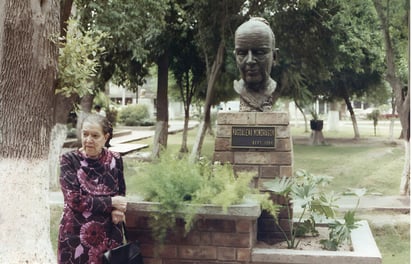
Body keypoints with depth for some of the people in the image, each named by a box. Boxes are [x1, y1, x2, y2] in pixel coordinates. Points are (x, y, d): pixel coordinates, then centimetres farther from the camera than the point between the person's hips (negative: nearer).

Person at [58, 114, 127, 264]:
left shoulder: (115, 160, 0)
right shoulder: (69, 160, -8)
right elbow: (75, 200, -16)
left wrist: (117, 211, -11)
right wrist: (111, 202, -13)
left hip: (108, 236, 2)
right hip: (76, 236, -2)